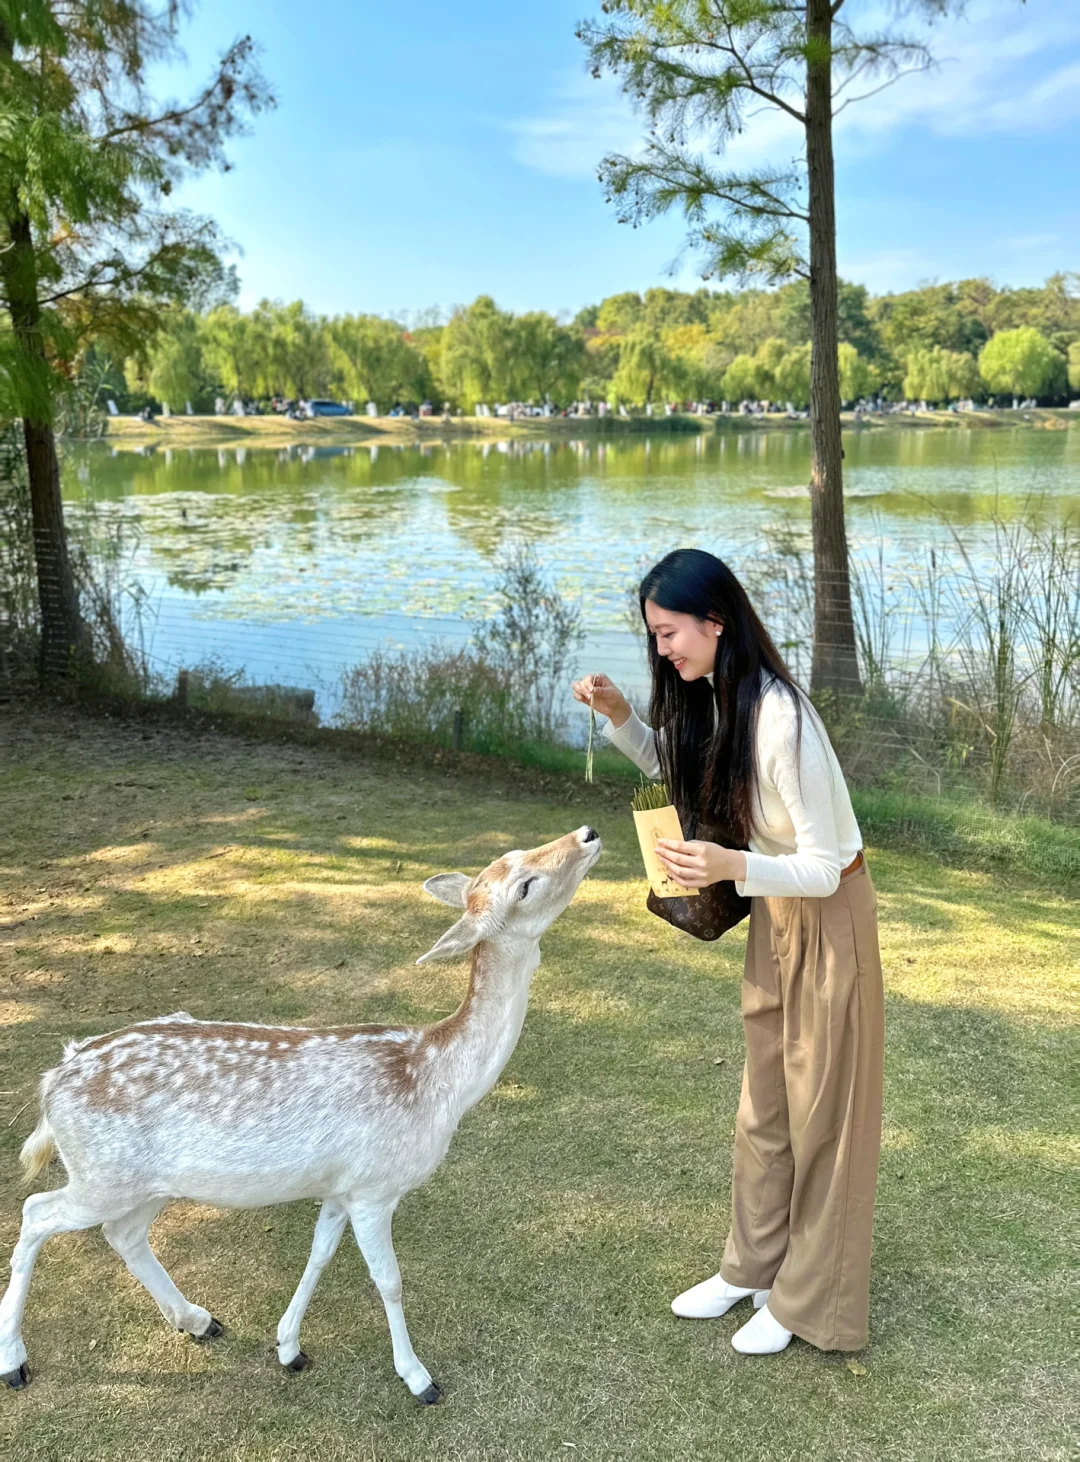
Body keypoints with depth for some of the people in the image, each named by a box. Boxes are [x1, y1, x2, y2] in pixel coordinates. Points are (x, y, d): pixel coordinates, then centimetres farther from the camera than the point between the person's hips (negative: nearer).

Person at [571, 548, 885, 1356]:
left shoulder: (779, 718, -30)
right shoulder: (710, 699, -6)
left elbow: (823, 866, -27)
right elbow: (669, 765, 14)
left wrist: (732, 866, -44)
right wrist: (619, 715, -5)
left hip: (827, 917, -8)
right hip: (774, 913, 8)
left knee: (820, 1109, 8)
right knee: (763, 1102, 19)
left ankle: (813, 1298, 27)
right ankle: (756, 1265, 37)